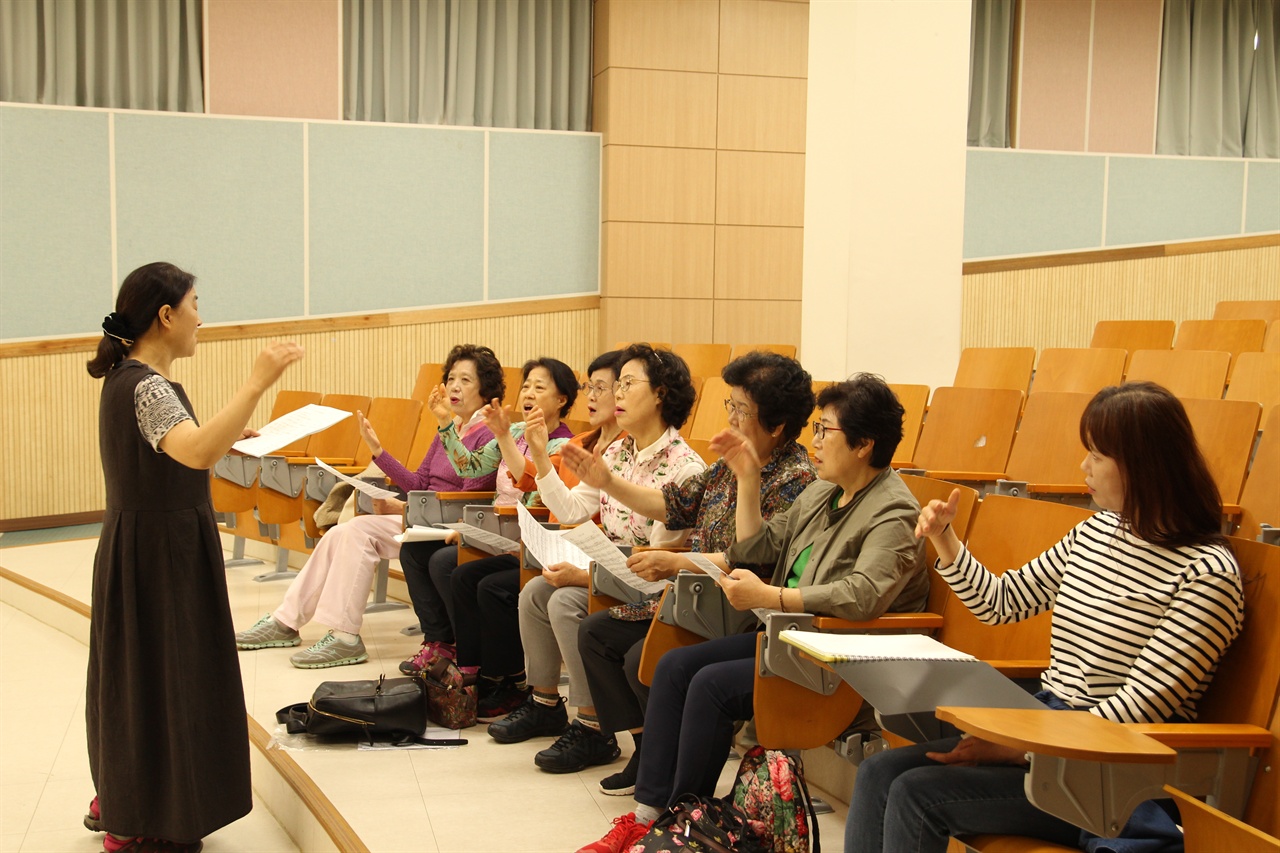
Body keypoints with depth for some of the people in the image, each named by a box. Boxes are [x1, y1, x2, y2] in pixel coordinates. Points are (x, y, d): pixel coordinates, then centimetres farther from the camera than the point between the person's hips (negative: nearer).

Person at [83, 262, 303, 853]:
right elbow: (198, 454, -40)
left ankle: (118, 804, 34)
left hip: (145, 547, 10)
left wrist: (228, 435, 20)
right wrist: (256, 385, -42)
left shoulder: (127, 377, 10)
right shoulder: (145, 386, -22)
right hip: (161, 553, -10)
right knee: (161, 676, -1)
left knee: (134, 673, 20)